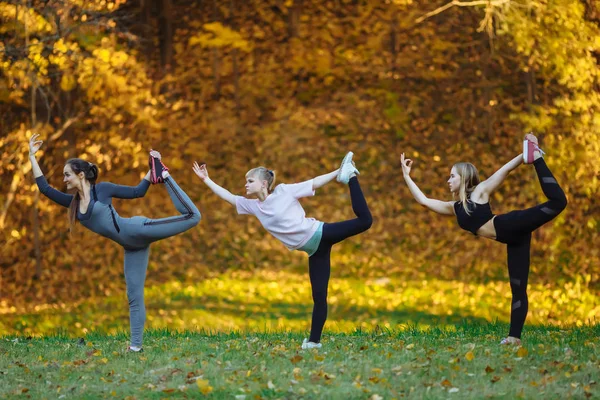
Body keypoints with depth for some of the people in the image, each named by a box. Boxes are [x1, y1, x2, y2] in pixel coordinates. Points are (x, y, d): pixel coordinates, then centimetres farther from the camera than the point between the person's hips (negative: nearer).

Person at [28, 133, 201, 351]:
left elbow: (138, 191, 5)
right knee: (134, 296, 2)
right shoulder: (73, 202, 13)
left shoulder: (102, 189, -2)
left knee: (192, 216, -14)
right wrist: (32, 157, 15)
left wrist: (152, 169, -2)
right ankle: (135, 345, 3)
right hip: (131, 245, 5)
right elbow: (44, 188, 14)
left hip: (137, 230, -5)